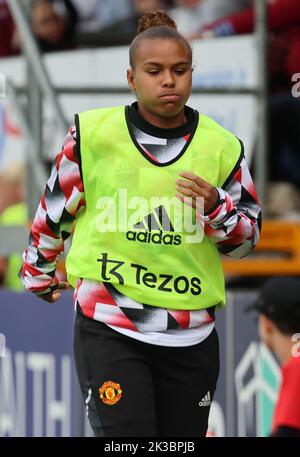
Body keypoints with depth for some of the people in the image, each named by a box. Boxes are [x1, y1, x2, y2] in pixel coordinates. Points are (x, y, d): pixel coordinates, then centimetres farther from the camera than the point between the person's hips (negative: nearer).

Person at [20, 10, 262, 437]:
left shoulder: (221, 145, 1)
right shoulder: (93, 133, -4)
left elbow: (247, 238, 8)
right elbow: (55, 208, 12)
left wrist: (214, 207, -13)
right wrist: (39, 272, 23)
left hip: (191, 334, 3)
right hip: (108, 326, -3)